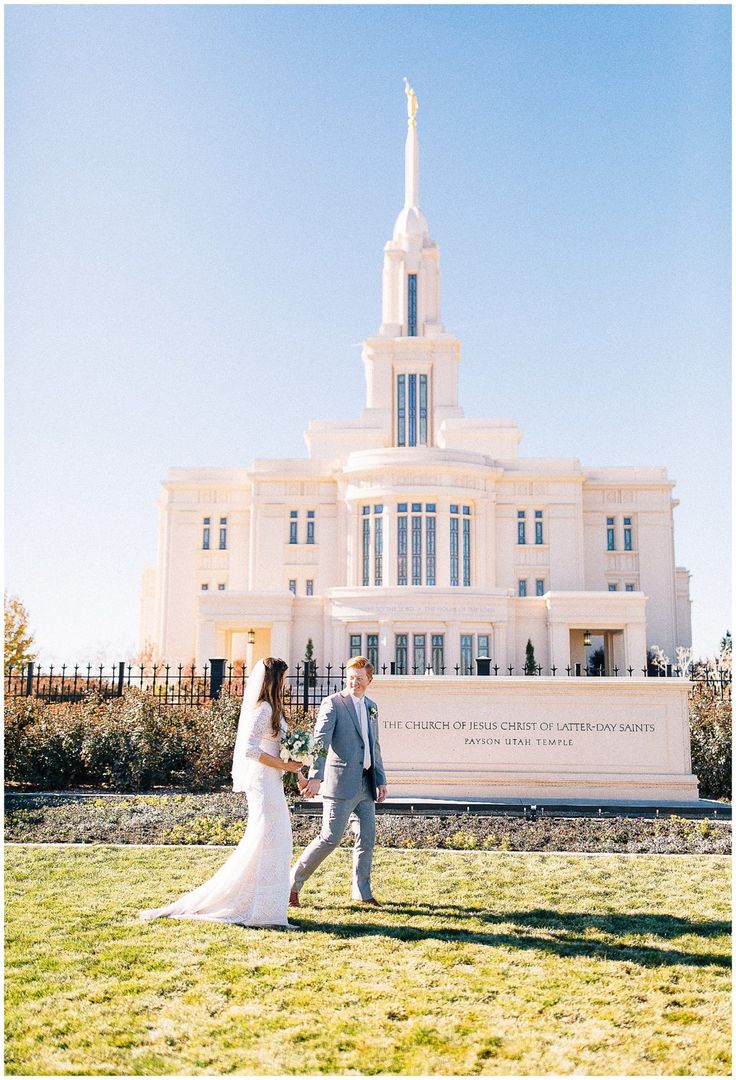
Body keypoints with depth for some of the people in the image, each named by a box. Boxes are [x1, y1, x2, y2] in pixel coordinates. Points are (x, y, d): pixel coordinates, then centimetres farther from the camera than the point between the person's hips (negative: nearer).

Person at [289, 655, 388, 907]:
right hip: (341, 782, -7)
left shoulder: (371, 707, 15)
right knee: (330, 838, -6)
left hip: (366, 783, 7)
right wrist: (315, 777, -30)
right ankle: (293, 883, 7)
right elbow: (320, 741, -18)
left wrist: (381, 780, 15)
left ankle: (362, 891, 22)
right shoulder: (332, 703, -8)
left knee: (367, 836, 10)